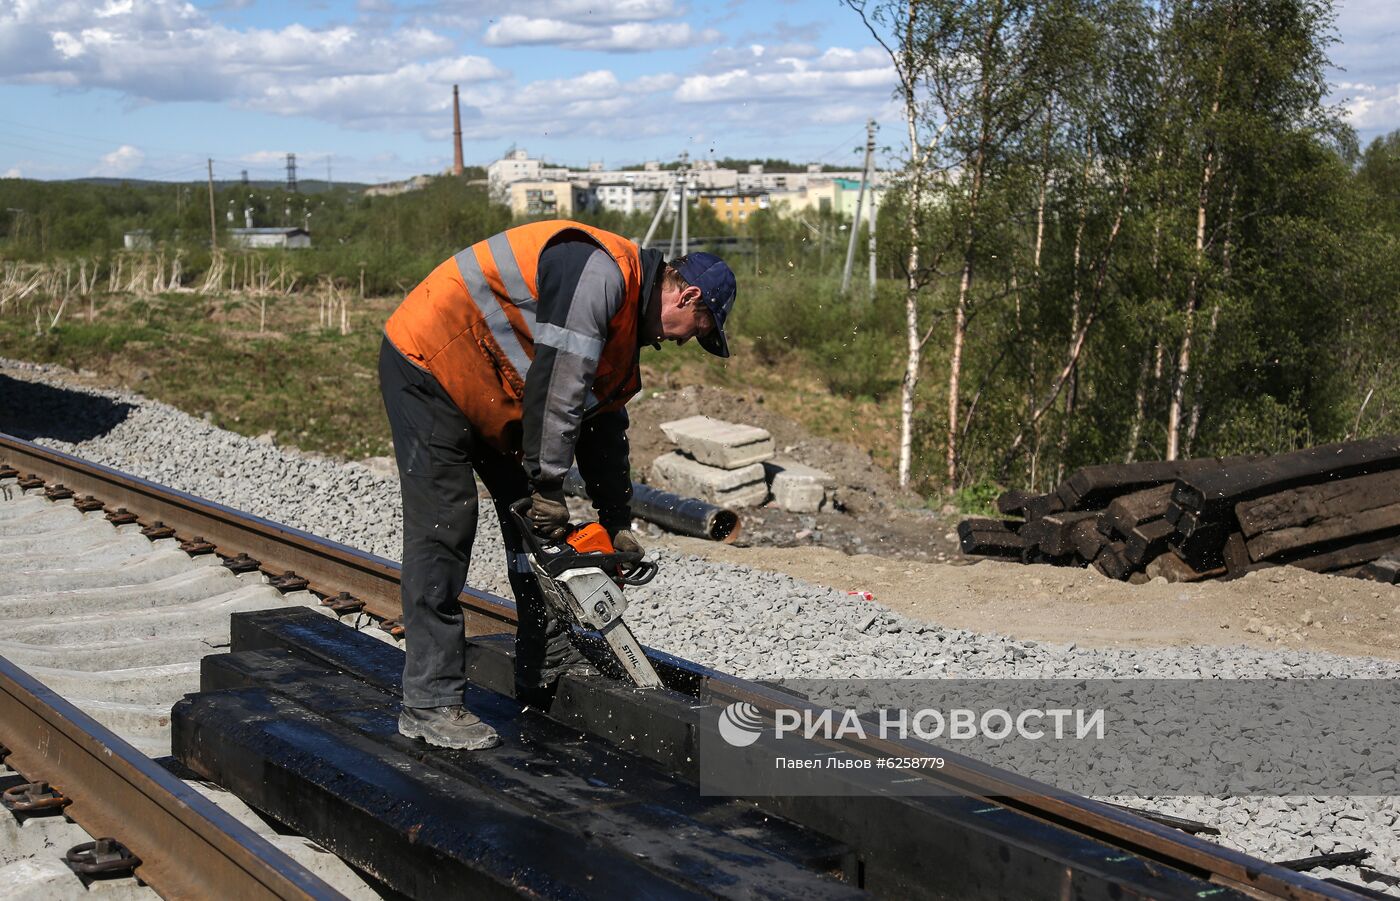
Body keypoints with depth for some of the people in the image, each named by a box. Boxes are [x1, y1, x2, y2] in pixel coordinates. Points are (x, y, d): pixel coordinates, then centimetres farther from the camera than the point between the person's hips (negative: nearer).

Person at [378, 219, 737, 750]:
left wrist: (618, 526, 10)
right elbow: (556, 378, -30)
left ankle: (548, 670, 19)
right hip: (428, 368, -10)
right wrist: (548, 484, -26)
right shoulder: (598, 270, -23)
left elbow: (603, 426, 13)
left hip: (489, 397, 10)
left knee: (538, 526, 10)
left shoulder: (624, 330, 9)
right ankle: (429, 705, -8)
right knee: (444, 529, -12)